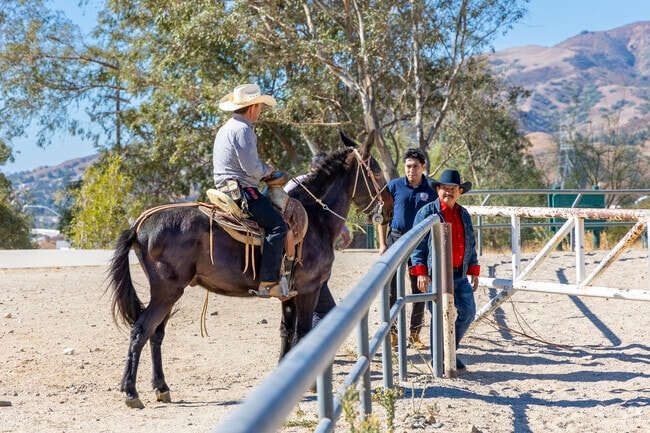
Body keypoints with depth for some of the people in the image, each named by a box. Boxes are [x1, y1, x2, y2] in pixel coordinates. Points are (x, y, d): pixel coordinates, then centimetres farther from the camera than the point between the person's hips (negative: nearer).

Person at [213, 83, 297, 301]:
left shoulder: (226, 129, 20)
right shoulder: (242, 129, -14)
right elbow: (252, 168, -20)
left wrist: (262, 171, 15)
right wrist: (266, 171, 1)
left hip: (226, 189, 11)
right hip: (241, 190, -11)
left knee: (274, 222, 20)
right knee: (277, 225, -18)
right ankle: (268, 283, -25)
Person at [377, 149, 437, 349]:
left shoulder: (431, 191, 0)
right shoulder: (394, 186, -2)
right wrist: (382, 244, -5)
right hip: (395, 238, -1)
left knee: (419, 290, 7)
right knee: (391, 290, 3)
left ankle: (415, 333, 20)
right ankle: (392, 333, 13)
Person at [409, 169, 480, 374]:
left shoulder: (464, 215, 15)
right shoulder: (427, 213, -4)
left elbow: (471, 245, 20)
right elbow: (417, 245, -6)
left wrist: (474, 271, 15)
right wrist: (420, 272, -13)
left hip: (460, 274, 6)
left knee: (468, 311, 5)